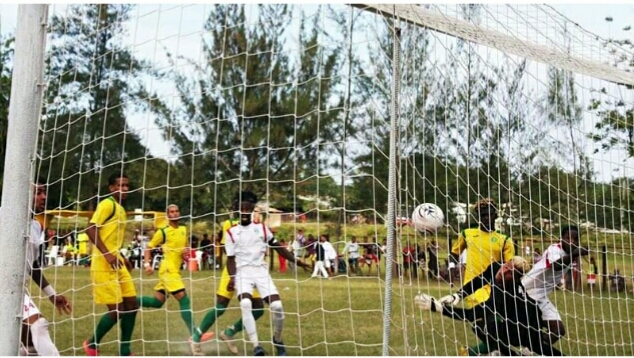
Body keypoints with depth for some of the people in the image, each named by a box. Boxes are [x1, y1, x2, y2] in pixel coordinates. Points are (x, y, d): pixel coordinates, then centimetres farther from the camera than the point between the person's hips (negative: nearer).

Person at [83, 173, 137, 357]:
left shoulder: (121, 209, 17)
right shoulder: (107, 204, -10)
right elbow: (91, 229, -20)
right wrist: (107, 254, -25)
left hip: (116, 262, 9)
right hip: (104, 264, -9)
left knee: (131, 303, 7)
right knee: (116, 309, -8)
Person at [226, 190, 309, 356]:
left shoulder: (262, 228, 9)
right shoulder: (232, 232, 4)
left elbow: (278, 247, 15)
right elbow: (231, 258, 3)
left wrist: (295, 260, 9)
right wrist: (232, 277, -13)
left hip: (261, 270, 2)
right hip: (242, 272, -2)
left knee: (277, 305, -14)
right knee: (245, 304, -30)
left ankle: (277, 339, 14)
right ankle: (256, 345, -26)